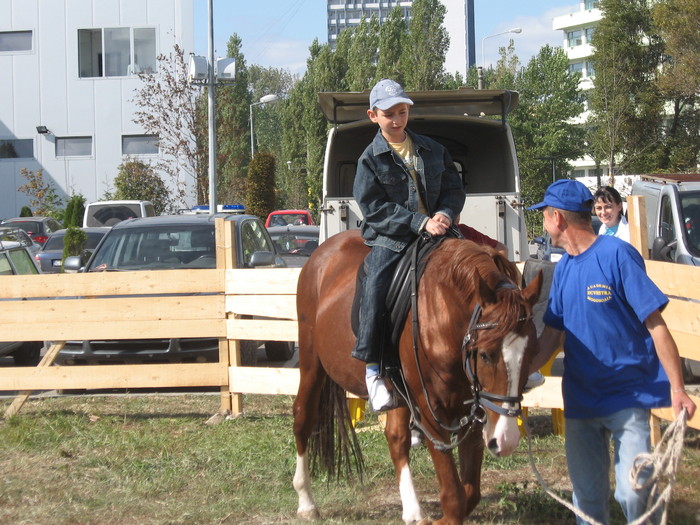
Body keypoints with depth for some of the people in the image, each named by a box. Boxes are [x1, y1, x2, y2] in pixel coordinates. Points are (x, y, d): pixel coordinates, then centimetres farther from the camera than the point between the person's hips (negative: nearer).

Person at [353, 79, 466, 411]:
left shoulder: (432, 151, 13)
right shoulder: (371, 159, 0)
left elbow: (454, 190, 13)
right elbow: (374, 207, -9)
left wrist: (445, 214, -10)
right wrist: (420, 222, -18)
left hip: (434, 235, 4)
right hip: (388, 240, -4)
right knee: (376, 289, -24)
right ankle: (372, 370, -18)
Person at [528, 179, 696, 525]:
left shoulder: (617, 255, -13)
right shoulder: (563, 268, 8)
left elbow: (655, 324, -14)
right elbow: (552, 335, 13)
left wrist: (677, 387, -16)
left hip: (627, 394, -7)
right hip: (580, 398, 7)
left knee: (633, 491, -12)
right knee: (586, 494, 11)